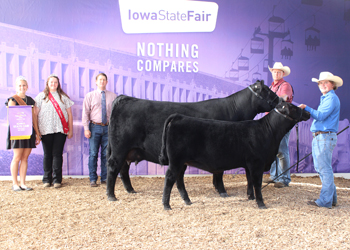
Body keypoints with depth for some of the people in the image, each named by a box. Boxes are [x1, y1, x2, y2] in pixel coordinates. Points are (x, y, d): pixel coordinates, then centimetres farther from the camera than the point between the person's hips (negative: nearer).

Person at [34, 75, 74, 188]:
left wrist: (70, 130, 6)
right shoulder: (41, 96, 10)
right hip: (46, 130, 0)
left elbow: (69, 114, 11)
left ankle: (57, 179, 3)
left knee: (57, 154, -3)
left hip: (60, 130, 0)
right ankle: (47, 179, 11)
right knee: (47, 154, 3)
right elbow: (35, 114, 7)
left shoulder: (63, 97, 12)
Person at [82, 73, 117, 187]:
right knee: (93, 154, -1)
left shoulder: (113, 96, 9)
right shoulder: (90, 96, 6)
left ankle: (105, 178, 14)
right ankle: (93, 179, 8)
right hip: (95, 127, -1)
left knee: (106, 154, 4)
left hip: (108, 127, 1)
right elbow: (85, 113, 3)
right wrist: (86, 128, -5)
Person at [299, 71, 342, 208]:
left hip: (325, 137, -10)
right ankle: (332, 197, 22)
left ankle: (325, 201, -1)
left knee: (325, 169, -6)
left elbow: (320, 116, -19)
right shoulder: (325, 98, 21)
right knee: (320, 168, 13)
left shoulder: (332, 98, -9)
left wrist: (306, 108, -21)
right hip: (318, 137, 10)